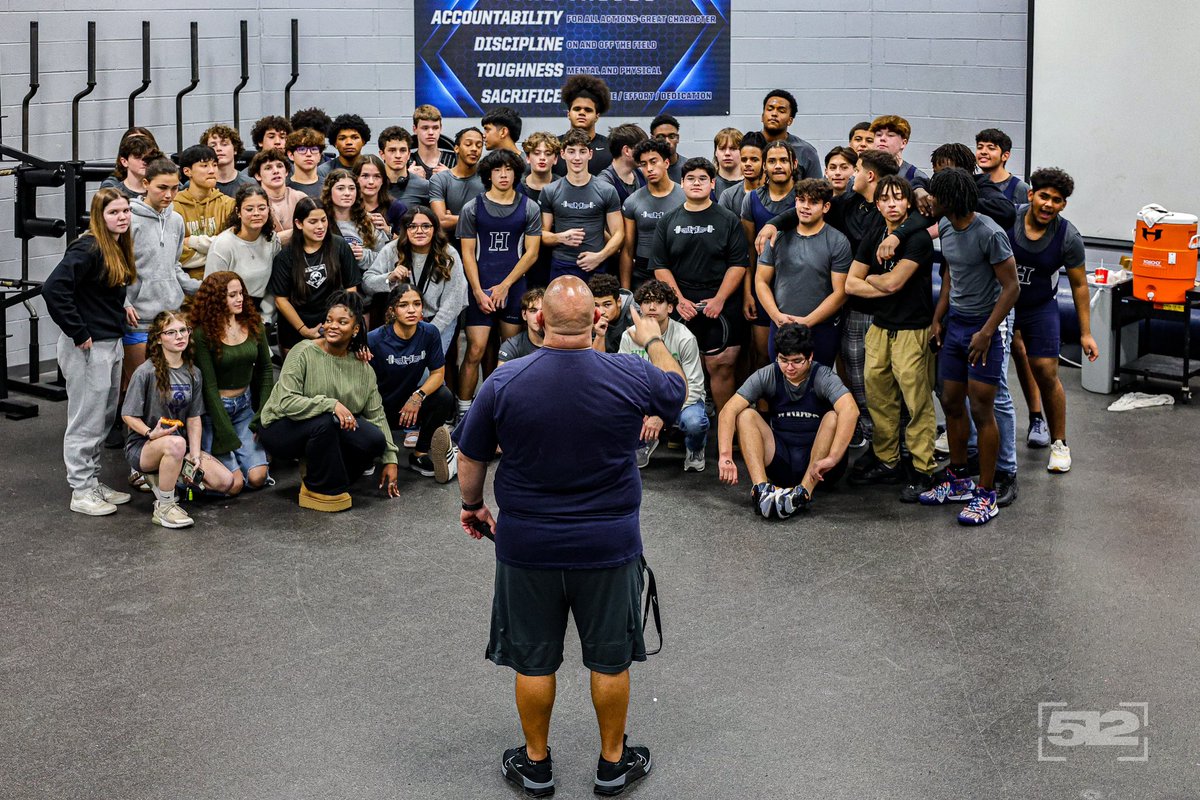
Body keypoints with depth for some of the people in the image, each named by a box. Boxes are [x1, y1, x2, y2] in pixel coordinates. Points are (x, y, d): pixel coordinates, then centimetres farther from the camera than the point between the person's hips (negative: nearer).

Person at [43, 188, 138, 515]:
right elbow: (53, 289, -26)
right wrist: (78, 333, -21)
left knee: (104, 419, 16)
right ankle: (82, 492, 9)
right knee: (86, 420, 0)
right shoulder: (88, 248, -18)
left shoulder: (119, 248, 9)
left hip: (111, 342, 9)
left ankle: (93, 483, 27)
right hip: (88, 346, -9)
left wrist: (122, 308, 6)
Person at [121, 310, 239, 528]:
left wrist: (195, 456, -7)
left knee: (231, 484, -9)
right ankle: (163, 508, -24)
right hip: (142, 447, -6)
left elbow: (194, 418, 5)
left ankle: (167, 477, 9)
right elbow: (128, 415, -10)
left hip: (180, 447, 6)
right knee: (175, 443, -42)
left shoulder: (193, 374, 5)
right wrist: (151, 433, -27)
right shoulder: (146, 372, -14)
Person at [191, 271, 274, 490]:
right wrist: (228, 438, -16)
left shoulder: (254, 325, 0)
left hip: (245, 406, 5)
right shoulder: (203, 334, -15)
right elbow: (209, 386, -15)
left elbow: (266, 370, 9)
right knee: (234, 484, -13)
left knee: (257, 477, -9)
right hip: (214, 408, -5)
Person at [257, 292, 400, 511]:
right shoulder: (304, 353, -15)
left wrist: (390, 460, -3)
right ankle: (320, 490, -16)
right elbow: (286, 402, -25)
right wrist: (330, 404, -34)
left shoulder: (363, 368, 0)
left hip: (331, 431, 5)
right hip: (281, 428, -5)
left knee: (375, 440, -21)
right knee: (325, 420, -37)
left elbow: (377, 415, 1)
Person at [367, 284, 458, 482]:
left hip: (410, 403, 4)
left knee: (444, 398, -24)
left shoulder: (429, 333, -11)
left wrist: (418, 396, -21)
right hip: (381, 407, -4)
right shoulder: (375, 340, -20)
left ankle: (420, 455, -5)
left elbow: (438, 373, -6)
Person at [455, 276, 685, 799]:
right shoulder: (631, 377, -14)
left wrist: (472, 505, 18)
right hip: (608, 547, 0)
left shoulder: (504, 382, -14)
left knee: (533, 661, 15)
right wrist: (654, 340, 27)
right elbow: (677, 391, 10)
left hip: (527, 547, 0)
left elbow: (470, 457, -1)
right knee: (610, 660, 16)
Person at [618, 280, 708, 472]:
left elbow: (694, 387, -18)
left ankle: (695, 450, 4)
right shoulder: (630, 335, -7)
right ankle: (644, 442, 7)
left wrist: (661, 415, -27)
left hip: (681, 398, -3)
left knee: (694, 421, -38)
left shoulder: (685, 338, -18)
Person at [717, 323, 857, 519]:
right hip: (781, 461, 3)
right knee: (746, 415, -16)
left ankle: (804, 491, -37)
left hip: (816, 460, -3)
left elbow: (851, 411, -33)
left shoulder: (823, 377, -13)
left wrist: (832, 458, -46)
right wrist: (725, 456, -32)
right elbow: (729, 411, -16)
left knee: (834, 417, -27)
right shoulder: (767, 376, -5)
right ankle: (761, 488, -36)